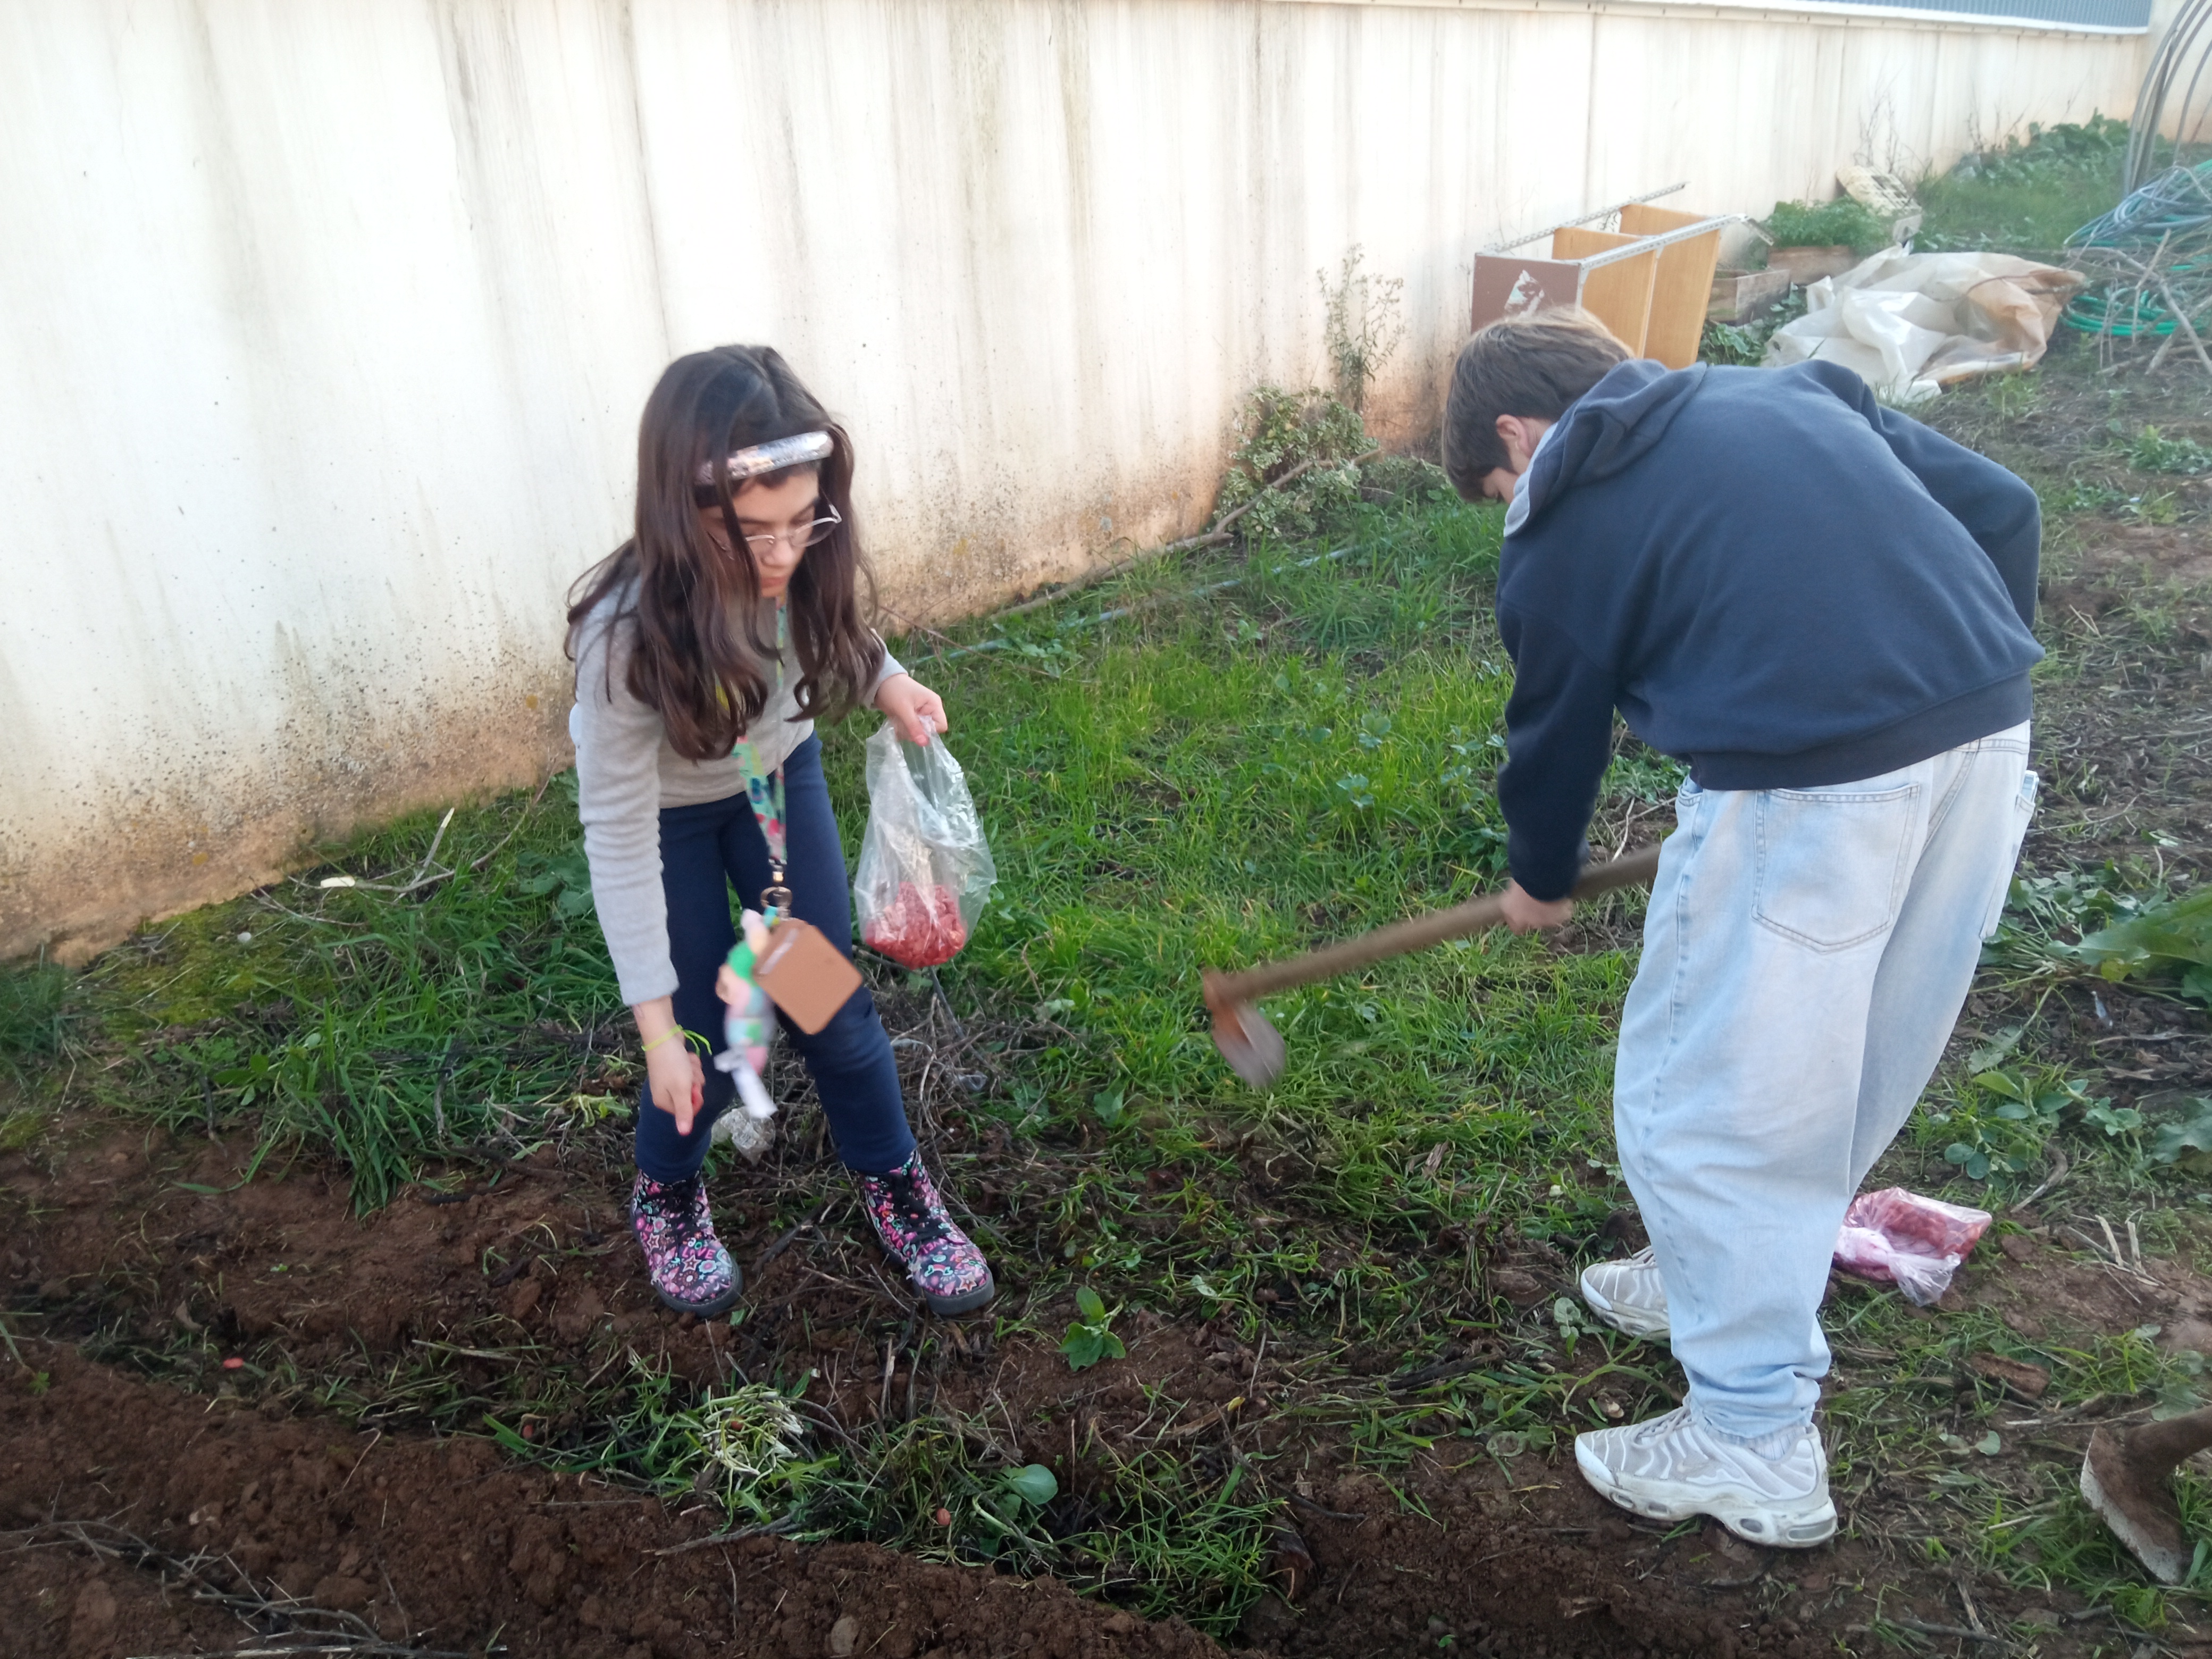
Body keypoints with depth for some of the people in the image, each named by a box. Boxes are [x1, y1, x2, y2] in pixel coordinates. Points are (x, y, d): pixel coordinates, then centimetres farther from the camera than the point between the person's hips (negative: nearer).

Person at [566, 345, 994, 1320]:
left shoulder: (808, 564, -27)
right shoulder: (629, 633, -38)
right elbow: (621, 837, -29)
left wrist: (886, 680, -17)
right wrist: (657, 1024, -26)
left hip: (778, 773, 3)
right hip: (665, 809, -3)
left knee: (833, 1008, 5)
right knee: (707, 1045, 1)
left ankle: (893, 1184, 30)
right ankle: (667, 1193, 34)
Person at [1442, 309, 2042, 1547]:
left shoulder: (1565, 528, 5)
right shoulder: (1793, 393, 21)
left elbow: (1557, 736, 15)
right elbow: (2002, 507, 18)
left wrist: (1542, 880, 33)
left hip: (1805, 784, -8)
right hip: (1990, 729, 8)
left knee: (1706, 1102, 8)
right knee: (1861, 1066, 23)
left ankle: (1758, 1450, 20)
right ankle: (1743, 1284, 46)